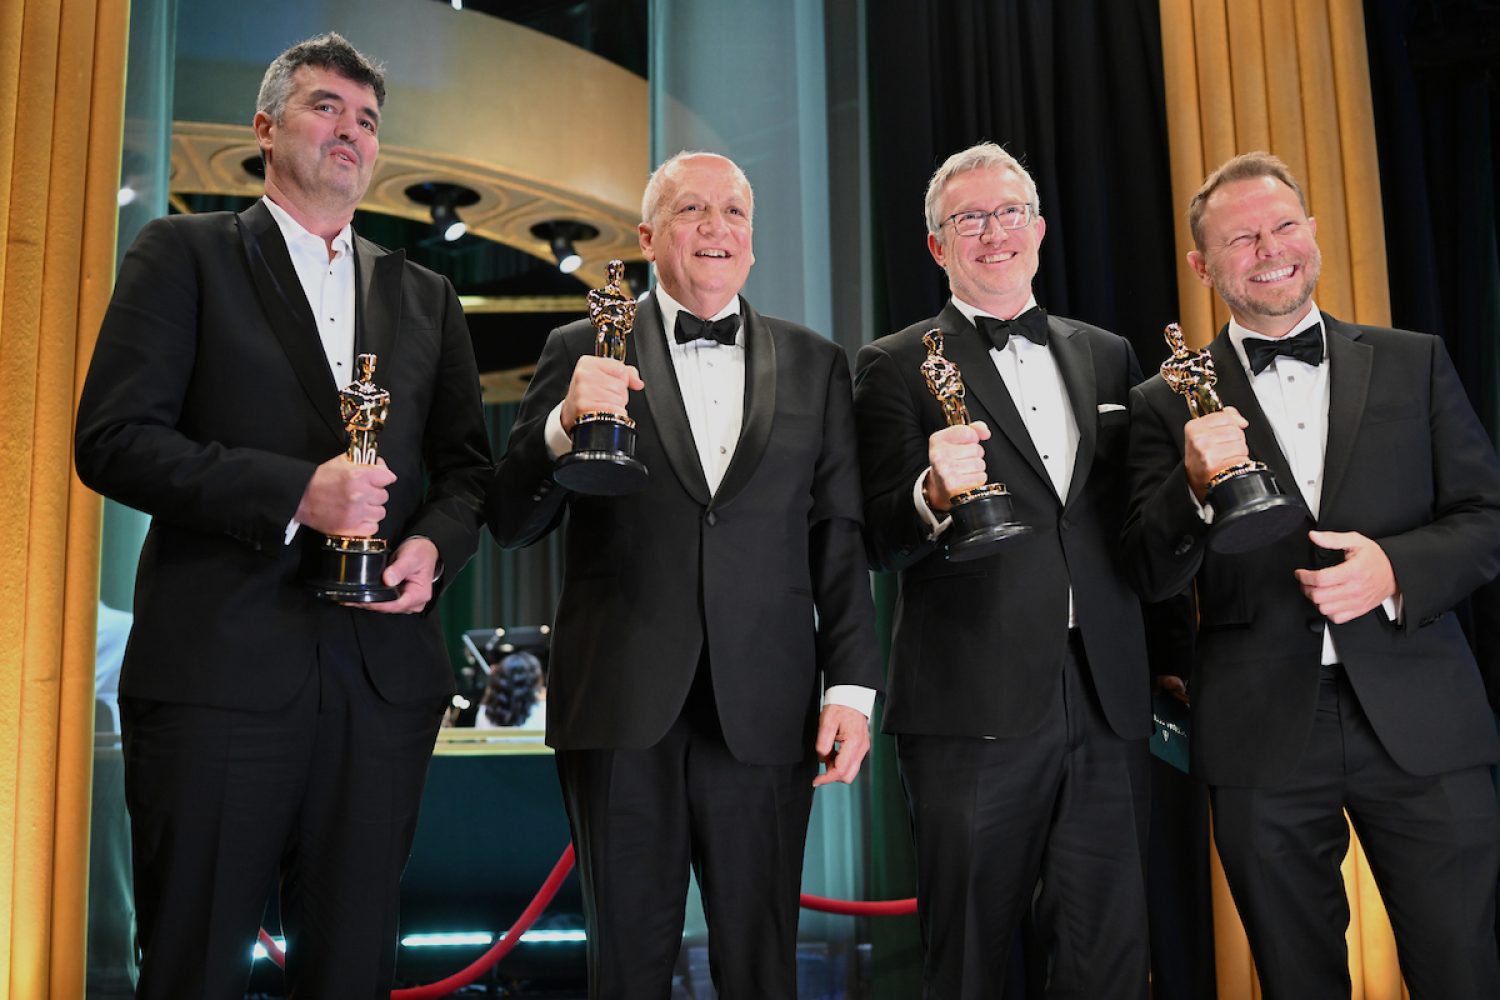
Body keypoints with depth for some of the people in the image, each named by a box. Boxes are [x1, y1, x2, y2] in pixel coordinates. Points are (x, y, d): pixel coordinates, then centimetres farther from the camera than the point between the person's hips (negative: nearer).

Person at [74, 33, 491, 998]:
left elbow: (467, 466, 16)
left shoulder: (426, 295, 17)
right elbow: (113, 438, -5)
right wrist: (294, 492, -16)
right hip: (219, 666, -3)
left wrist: (434, 545, -6)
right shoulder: (185, 254, 5)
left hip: (384, 671, 4)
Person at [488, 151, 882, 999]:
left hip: (763, 710, 1)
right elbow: (513, 524, 0)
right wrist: (565, 424, -17)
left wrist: (852, 685, -1)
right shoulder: (584, 352, 5)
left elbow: (840, 539, 7)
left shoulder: (816, 365, 10)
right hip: (623, 707, -1)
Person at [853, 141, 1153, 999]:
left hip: (1109, 702, 4)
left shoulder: (1109, 356, 15)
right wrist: (935, 495, -25)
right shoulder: (896, 366, 2)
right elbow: (880, 543, -7)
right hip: (976, 709, -3)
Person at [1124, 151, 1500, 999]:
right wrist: (1197, 485, -22)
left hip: (1421, 725, 1)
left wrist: (1396, 569, -14)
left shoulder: (1413, 363, 8)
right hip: (1262, 733, 0)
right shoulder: (1171, 403, 3)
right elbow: (1154, 577, -3)